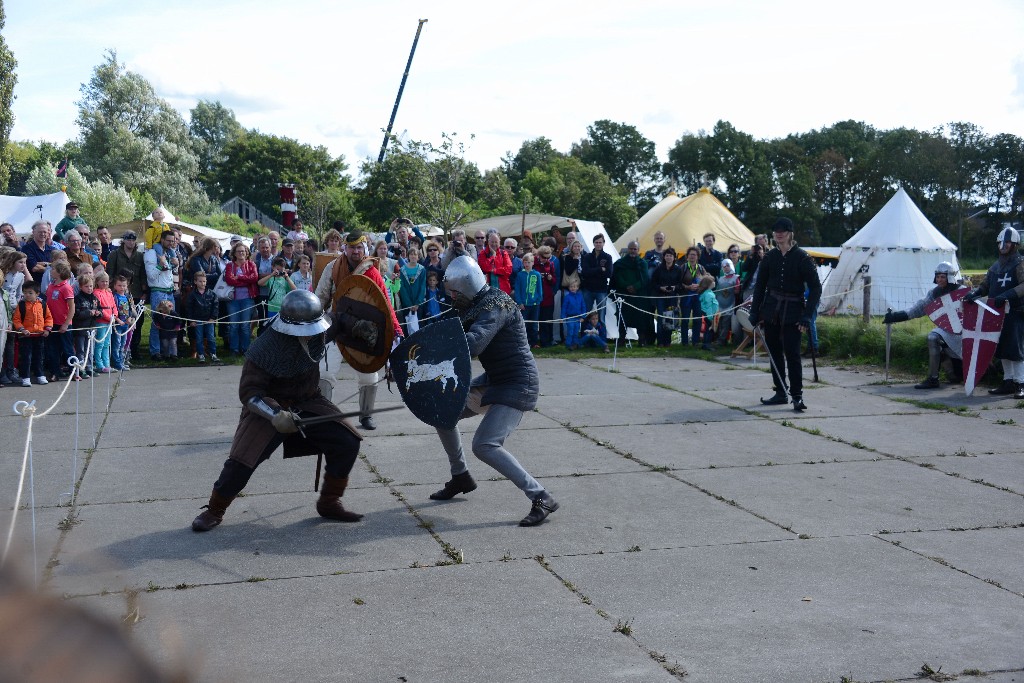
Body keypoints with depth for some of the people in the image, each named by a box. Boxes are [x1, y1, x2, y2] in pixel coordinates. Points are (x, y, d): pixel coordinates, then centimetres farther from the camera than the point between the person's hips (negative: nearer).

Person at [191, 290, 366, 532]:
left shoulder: (319, 329, -13)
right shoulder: (265, 349, -28)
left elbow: (339, 319, 12)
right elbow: (249, 392, -27)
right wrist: (276, 414, -42)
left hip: (308, 402, 5)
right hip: (269, 405, -5)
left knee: (347, 443, -8)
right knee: (241, 460, -15)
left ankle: (329, 503, 10)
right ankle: (214, 511, 11)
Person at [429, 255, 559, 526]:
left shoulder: (496, 305, -23)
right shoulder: (474, 304, 8)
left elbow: (472, 343, -38)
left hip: (517, 384, -10)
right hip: (493, 379, 10)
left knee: (484, 445, -23)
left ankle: (541, 498, -17)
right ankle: (460, 478, 33)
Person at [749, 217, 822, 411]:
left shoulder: (802, 257, -7)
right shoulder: (770, 257, 6)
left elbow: (815, 288, -7)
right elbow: (760, 286, 13)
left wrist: (806, 316, -14)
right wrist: (755, 312, 6)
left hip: (792, 311, -5)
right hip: (771, 310, 5)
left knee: (792, 353, -10)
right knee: (775, 352, 8)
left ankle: (797, 395, -4)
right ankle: (780, 393, 17)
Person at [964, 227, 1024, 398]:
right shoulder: (996, 266, 16)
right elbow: (985, 285, 19)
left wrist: (1007, 295, -33)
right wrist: (974, 293, -2)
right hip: (999, 312, 7)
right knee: (1002, 348, 10)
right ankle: (1008, 381, 19)